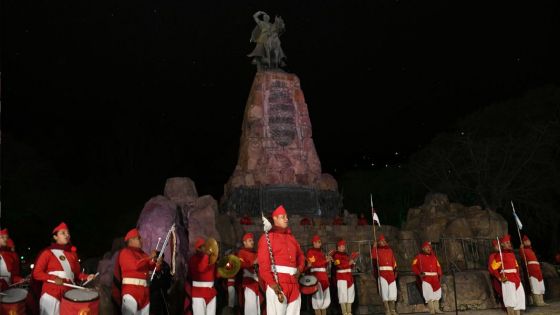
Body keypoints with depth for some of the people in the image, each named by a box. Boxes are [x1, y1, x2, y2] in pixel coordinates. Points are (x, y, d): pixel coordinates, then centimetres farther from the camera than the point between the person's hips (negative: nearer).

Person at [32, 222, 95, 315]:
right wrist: (54, 278, -18)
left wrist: (86, 277, -5)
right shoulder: (47, 252, -1)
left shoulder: (72, 253, 13)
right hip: (51, 295, -4)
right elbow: (37, 273, -5)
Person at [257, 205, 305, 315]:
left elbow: (300, 255, 30)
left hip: (293, 283, 7)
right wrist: (271, 282, -20)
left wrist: (299, 269, 10)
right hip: (277, 283, -7)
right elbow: (263, 262, -10)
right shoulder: (267, 237, -1)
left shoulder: (291, 238, 21)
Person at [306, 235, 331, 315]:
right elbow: (313, 263, -14)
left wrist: (327, 261, 2)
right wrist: (325, 260, -13)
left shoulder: (321, 252, 20)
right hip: (316, 275, -8)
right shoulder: (310, 251, -3)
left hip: (324, 276, 8)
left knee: (326, 296, 7)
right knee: (318, 296, -9)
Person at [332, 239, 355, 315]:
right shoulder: (336, 255, -4)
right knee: (343, 294, -9)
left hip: (349, 276, 8)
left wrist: (352, 262, 3)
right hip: (341, 276, -8)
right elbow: (338, 265, -17)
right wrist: (349, 263, -16)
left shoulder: (346, 255, 19)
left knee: (350, 294, 7)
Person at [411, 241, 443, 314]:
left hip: (435, 278, 5)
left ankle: (436, 309, 19)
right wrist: (419, 273, -15)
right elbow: (414, 266, -1)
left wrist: (439, 274, 3)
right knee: (429, 294, -13)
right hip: (426, 277, -5)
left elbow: (438, 266, 19)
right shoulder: (419, 257, 4)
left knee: (437, 293, 8)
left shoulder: (433, 257, 18)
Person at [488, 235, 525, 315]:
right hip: (507, 280, -8)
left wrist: (518, 277, 17)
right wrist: (500, 278, -14)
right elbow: (492, 268, -9)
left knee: (519, 299, 7)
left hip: (517, 280, 8)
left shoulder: (512, 254, 19)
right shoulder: (500, 255, -4)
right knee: (510, 302, -13)